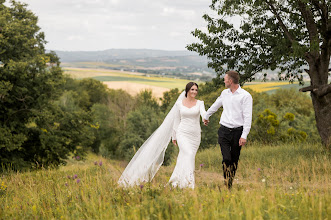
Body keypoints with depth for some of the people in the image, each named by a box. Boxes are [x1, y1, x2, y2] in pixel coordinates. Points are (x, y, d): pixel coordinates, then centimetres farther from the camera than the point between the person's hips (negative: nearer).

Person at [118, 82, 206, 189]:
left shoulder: (199, 103, 5)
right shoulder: (179, 103, 6)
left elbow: (203, 113, -16)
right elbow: (176, 120, 11)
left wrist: (205, 117, -40)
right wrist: (174, 136, 9)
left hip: (195, 135, 2)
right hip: (182, 133, -2)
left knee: (183, 159, 7)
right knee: (188, 154, -22)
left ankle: (175, 181, 21)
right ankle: (187, 183, -26)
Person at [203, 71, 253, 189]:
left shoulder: (245, 96, -5)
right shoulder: (224, 93, 11)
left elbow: (248, 117, -8)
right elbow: (215, 105, 30)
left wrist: (244, 136, -15)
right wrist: (206, 116, 45)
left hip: (237, 131, -3)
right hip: (224, 130, 3)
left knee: (234, 160, 4)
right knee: (226, 158, -11)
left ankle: (230, 184, 16)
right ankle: (226, 185, -10)